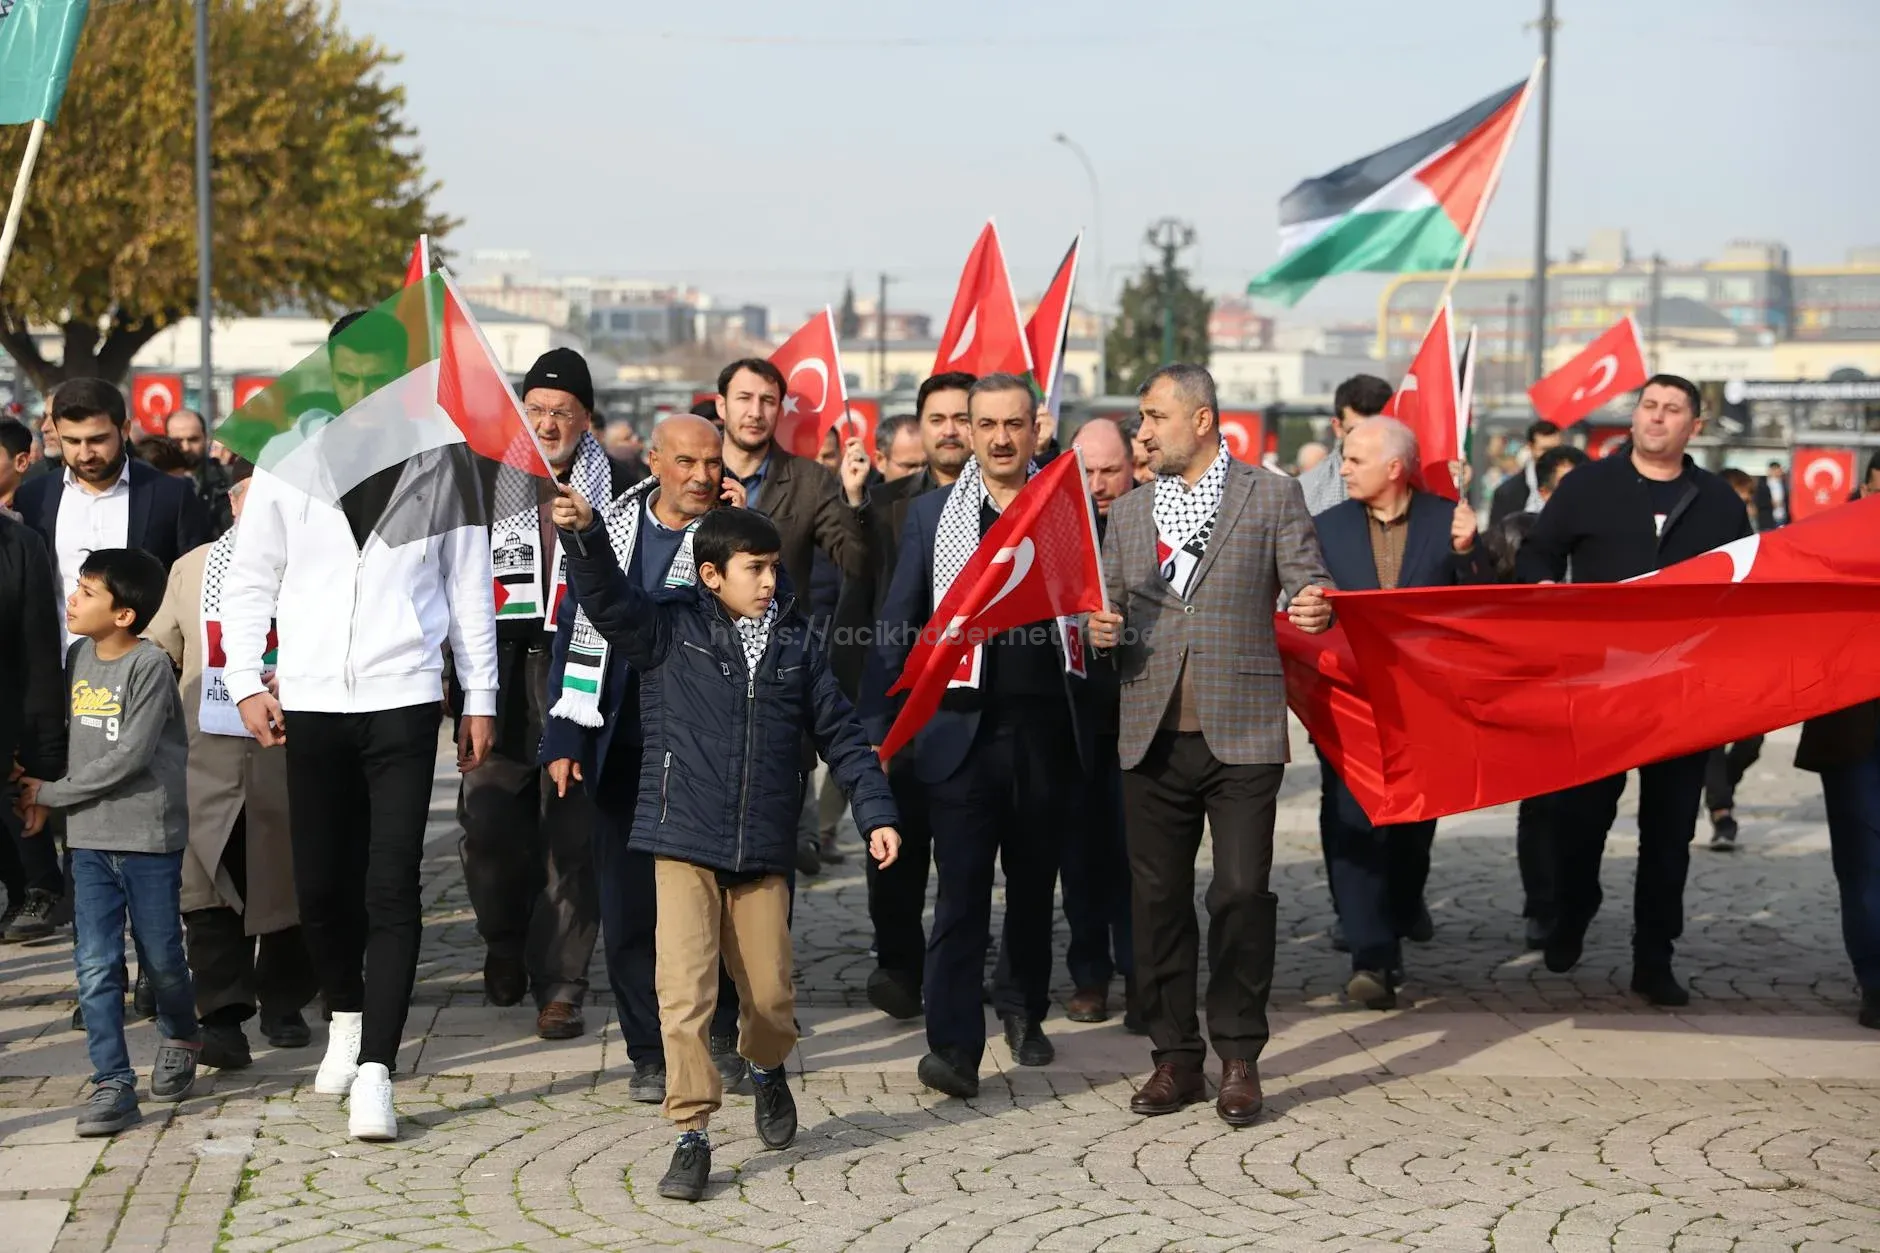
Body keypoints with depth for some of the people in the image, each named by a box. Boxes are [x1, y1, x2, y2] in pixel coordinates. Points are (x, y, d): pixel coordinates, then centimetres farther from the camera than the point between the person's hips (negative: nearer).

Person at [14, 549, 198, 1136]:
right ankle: (113, 1084, 0)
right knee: (95, 965, -3)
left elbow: (129, 757, -18)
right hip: (88, 837, 5)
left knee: (160, 956, 7)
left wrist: (50, 794, -11)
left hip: (149, 835, -5)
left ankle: (180, 1036, 35)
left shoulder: (150, 665, -14)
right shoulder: (78, 657, 6)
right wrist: (43, 792, 1)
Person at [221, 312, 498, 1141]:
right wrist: (246, 682, -2)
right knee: (319, 883, 9)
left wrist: (480, 697, 5)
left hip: (403, 701, -2)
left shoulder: (440, 464, 2)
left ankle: (374, 1071, -7)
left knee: (391, 889, -8)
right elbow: (250, 581, 8)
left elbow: (468, 586, 7)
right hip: (311, 702, 2)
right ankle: (346, 1020, 34)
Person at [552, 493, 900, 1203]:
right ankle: (691, 1136, 1)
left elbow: (840, 735, 14)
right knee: (683, 994, -10)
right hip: (684, 844, -3)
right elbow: (606, 596, -14)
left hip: (763, 852, 3)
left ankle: (766, 1071, 40)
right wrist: (583, 533, -32)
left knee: (771, 996, 7)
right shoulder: (669, 631, 1)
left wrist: (875, 812, 8)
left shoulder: (796, 646, 10)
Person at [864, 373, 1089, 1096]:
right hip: (963, 729, -2)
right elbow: (897, 628, 4)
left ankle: (1024, 1007, 35)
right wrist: (877, 729, -2)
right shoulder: (933, 515, 5)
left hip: (1047, 730, 2)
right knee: (960, 892, -7)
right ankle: (953, 1046, -9)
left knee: (1034, 885, 14)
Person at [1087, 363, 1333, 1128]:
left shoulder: (1272, 497, 4)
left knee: (1243, 891, -7)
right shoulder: (1128, 513, 16)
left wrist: (1317, 607, -23)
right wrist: (1099, 629, -2)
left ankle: (1239, 1058, 6)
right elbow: (1109, 607, 21)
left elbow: (1309, 585, 0)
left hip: (1241, 734, -4)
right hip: (1153, 738, 4)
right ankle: (1175, 1057, 16)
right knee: (1157, 899, 5)